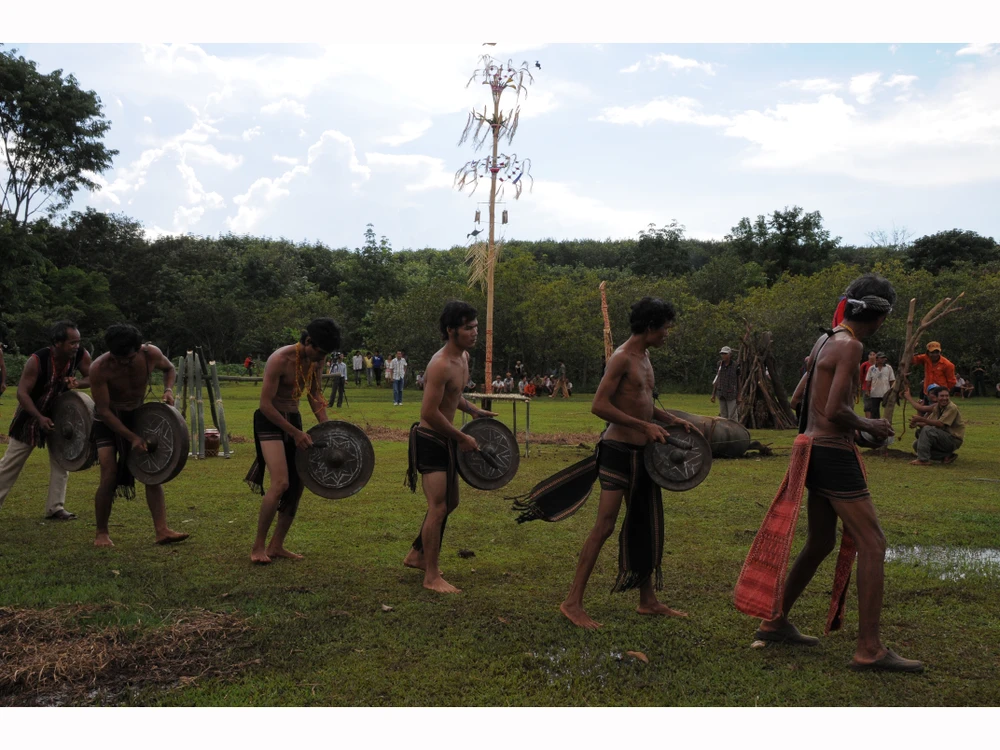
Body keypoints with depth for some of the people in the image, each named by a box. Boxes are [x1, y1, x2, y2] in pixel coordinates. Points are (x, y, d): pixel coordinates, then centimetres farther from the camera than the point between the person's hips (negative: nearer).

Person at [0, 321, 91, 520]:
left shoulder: (81, 355, -19)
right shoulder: (37, 360, -30)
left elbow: (92, 378, -5)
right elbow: (22, 393, -27)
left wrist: (77, 383, -28)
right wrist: (40, 418, -34)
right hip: (31, 413, -4)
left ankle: (55, 508, 9)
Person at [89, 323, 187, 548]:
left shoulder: (151, 354, -20)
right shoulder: (99, 368, -29)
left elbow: (169, 369, 5)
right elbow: (103, 411, -24)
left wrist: (168, 389, -16)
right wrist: (132, 438, -28)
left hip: (138, 414, 3)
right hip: (108, 420, -3)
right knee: (109, 476, -13)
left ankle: (162, 530, -7)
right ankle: (101, 533, 4)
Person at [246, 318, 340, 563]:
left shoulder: (314, 361, -1)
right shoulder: (280, 360, -23)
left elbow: (315, 394, 13)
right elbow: (266, 404, -23)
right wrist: (296, 433, -21)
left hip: (293, 419, 8)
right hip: (270, 421, -8)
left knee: (298, 484, 5)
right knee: (281, 483, -18)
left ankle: (276, 545, 16)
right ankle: (258, 546, -4)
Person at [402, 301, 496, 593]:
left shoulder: (464, 356, 7)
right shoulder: (441, 365, -24)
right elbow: (429, 412, -26)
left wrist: (473, 410, 11)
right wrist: (462, 438, -18)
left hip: (446, 439, 10)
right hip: (430, 440, -10)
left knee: (449, 502, 18)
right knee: (438, 507, -8)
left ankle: (417, 555, 34)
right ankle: (431, 576, 3)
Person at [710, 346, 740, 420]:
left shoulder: (735, 366, -7)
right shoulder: (720, 365, 4)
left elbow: (738, 382, -1)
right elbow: (717, 380, 9)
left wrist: (738, 397, -2)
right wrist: (713, 395, 7)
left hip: (731, 395, -4)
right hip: (721, 395, 4)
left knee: (732, 416, -5)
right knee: (723, 415, 8)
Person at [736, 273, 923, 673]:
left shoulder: (824, 341, 12)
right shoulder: (850, 346, -15)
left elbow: (801, 394, 20)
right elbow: (835, 411, -21)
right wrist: (868, 425, -6)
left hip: (813, 449, 10)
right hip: (835, 454, -10)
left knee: (820, 543, 19)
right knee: (872, 544, -6)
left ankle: (776, 622, 27)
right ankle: (869, 649, -5)